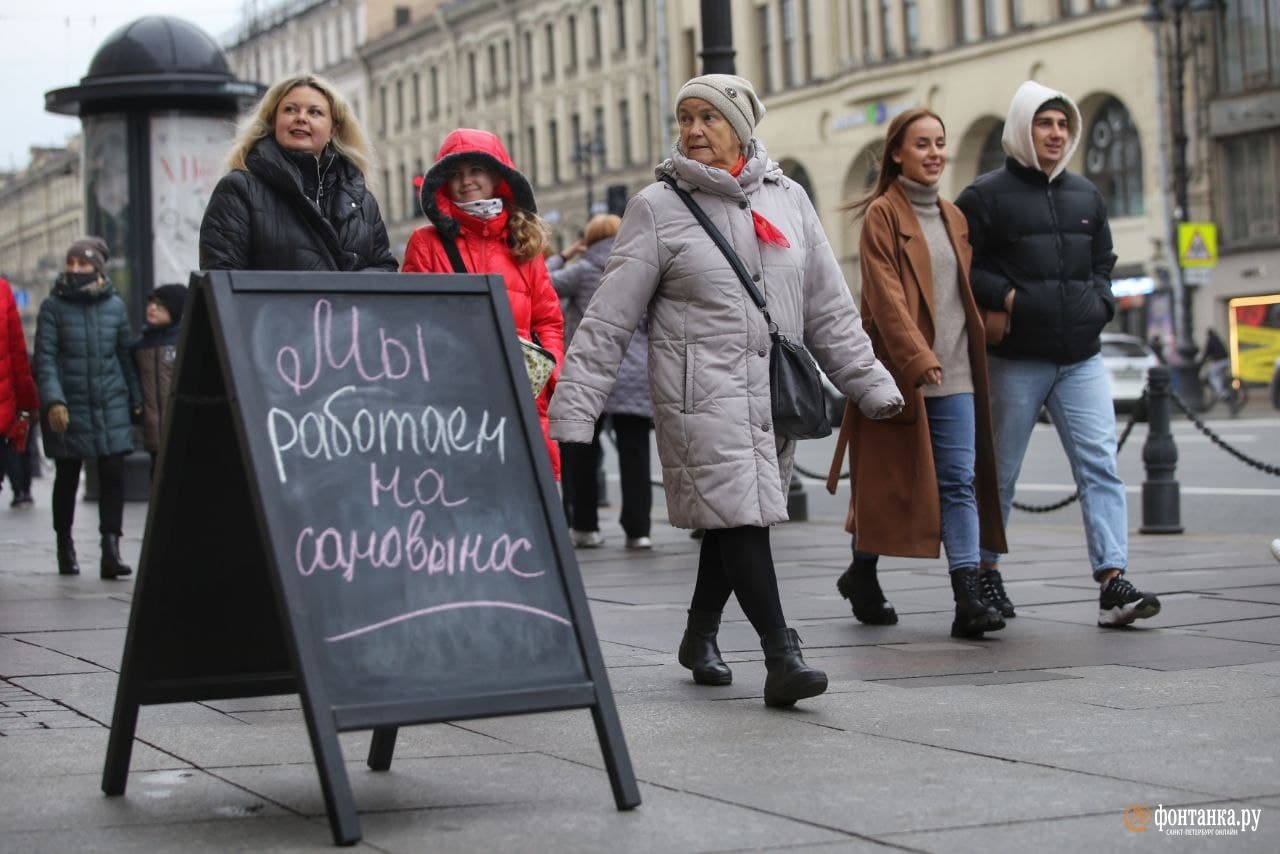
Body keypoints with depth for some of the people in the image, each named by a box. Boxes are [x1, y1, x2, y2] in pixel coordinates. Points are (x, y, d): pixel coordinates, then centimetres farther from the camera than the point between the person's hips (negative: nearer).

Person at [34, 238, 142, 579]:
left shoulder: (115, 306, 7)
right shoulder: (53, 307, -1)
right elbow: (45, 358, -7)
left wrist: (135, 398, 13)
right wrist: (53, 400, -18)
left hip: (111, 407, 2)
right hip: (69, 408, -2)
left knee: (113, 474, -7)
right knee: (67, 478, 9)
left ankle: (111, 550, -7)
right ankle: (65, 546, 25)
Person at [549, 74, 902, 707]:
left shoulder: (788, 199, 11)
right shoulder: (657, 208, 0)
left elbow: (829, 309, 15)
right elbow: (608, 320, -2)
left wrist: (871, 386, 12)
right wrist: (572, 411, -8)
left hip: (776, 393, 4)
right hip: (702, 392, -4)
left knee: (735, 516, 11)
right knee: (739, 513, -14)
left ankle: (700, 636, 31)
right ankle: (782, 656, -15)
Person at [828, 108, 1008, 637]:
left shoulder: (953, 217, 16)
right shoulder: (882, 215, -5)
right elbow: (886, 296, -15)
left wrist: (974, 350, 16)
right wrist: (918, 357, -24)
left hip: (954, 374, 5)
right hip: (897, 369, -5)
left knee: (960, 480, -5)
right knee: (886, 480, 5)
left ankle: (969, 596, -12)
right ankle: (862, 576, 26)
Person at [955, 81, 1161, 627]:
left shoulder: (1085, 195, 15)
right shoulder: (986, 195, -2)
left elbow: (1103, 260, 25)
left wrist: (1100, 303, 7)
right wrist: (1006, 297, -16)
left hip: (1081, 357, 4)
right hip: (1015, 360, -4)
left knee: (1099, 464, -7)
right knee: (999, 470, 6)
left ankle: (1113, 582, -12)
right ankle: (985, 574, 20)